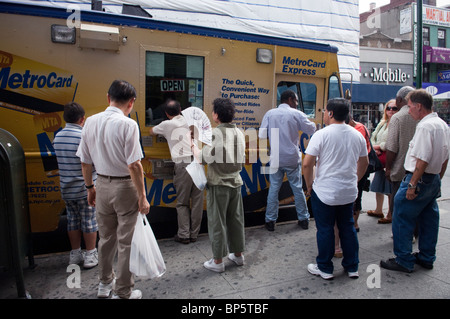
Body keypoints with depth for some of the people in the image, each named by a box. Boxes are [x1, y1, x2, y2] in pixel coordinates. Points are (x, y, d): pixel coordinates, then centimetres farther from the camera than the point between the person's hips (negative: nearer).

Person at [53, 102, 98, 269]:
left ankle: (75, 254, 28)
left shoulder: (57, 137, 4)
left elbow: (64, 160, 11)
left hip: (67, 189, 6)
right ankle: (90, 256, 15)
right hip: (86, 188, -6)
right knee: (89, 221, 6)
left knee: (73, 221, 16)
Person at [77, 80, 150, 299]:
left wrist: (90, 187, 18)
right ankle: (123, 293, 23)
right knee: (126, 241, 8)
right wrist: (142, 196, -13)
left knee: (106, 237, 22)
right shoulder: (128, 125, -18)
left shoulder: (91, 122, 0)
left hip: (102, 185, 6)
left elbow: (85, 162, 6)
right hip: (124, 185, -6)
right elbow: (134, 165, -20)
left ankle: (105, 283, 41)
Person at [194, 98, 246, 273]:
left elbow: (204, 158, -15)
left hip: (218, 184, -6)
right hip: (235, 182, 6)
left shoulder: (215, 133, -17)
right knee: (236, 219, 16)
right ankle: (237, 254, 30)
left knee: (217, 222, 4)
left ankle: (218, 261, 15)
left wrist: (194, 145, 0)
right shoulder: (239, 133, 5)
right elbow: (242, 159, 11)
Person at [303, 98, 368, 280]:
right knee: (348, 227, 17)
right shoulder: (357, 135, 5)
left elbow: (307, 164, -17)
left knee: (325, 229, 7)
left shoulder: (321, 134, -14)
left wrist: (309, 185, -3)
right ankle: (352, 268, 28)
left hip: (324, 192, -5)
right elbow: (364, 163, 15)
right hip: (349, 192, 6)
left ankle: (325, 268, 20)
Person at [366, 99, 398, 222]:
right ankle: (379, 210, 33)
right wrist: (375, 148, -1)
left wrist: (379, 146, -10)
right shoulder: (382, 123, 16)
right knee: (378, 186, 17)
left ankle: (390, 214, 11)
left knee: (390, 189, -2)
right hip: (379, 159, 8)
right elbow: (373, 137, 18)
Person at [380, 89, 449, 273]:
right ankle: (427, 258, 30)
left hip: (420, 178, -10)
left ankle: (404, 261, 7)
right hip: (434, 179, 10)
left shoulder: (425, 126, -19)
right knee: (428, 219, 17)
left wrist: (412, 185, -22)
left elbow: (422, 160, -25)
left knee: (402, 219, -1)